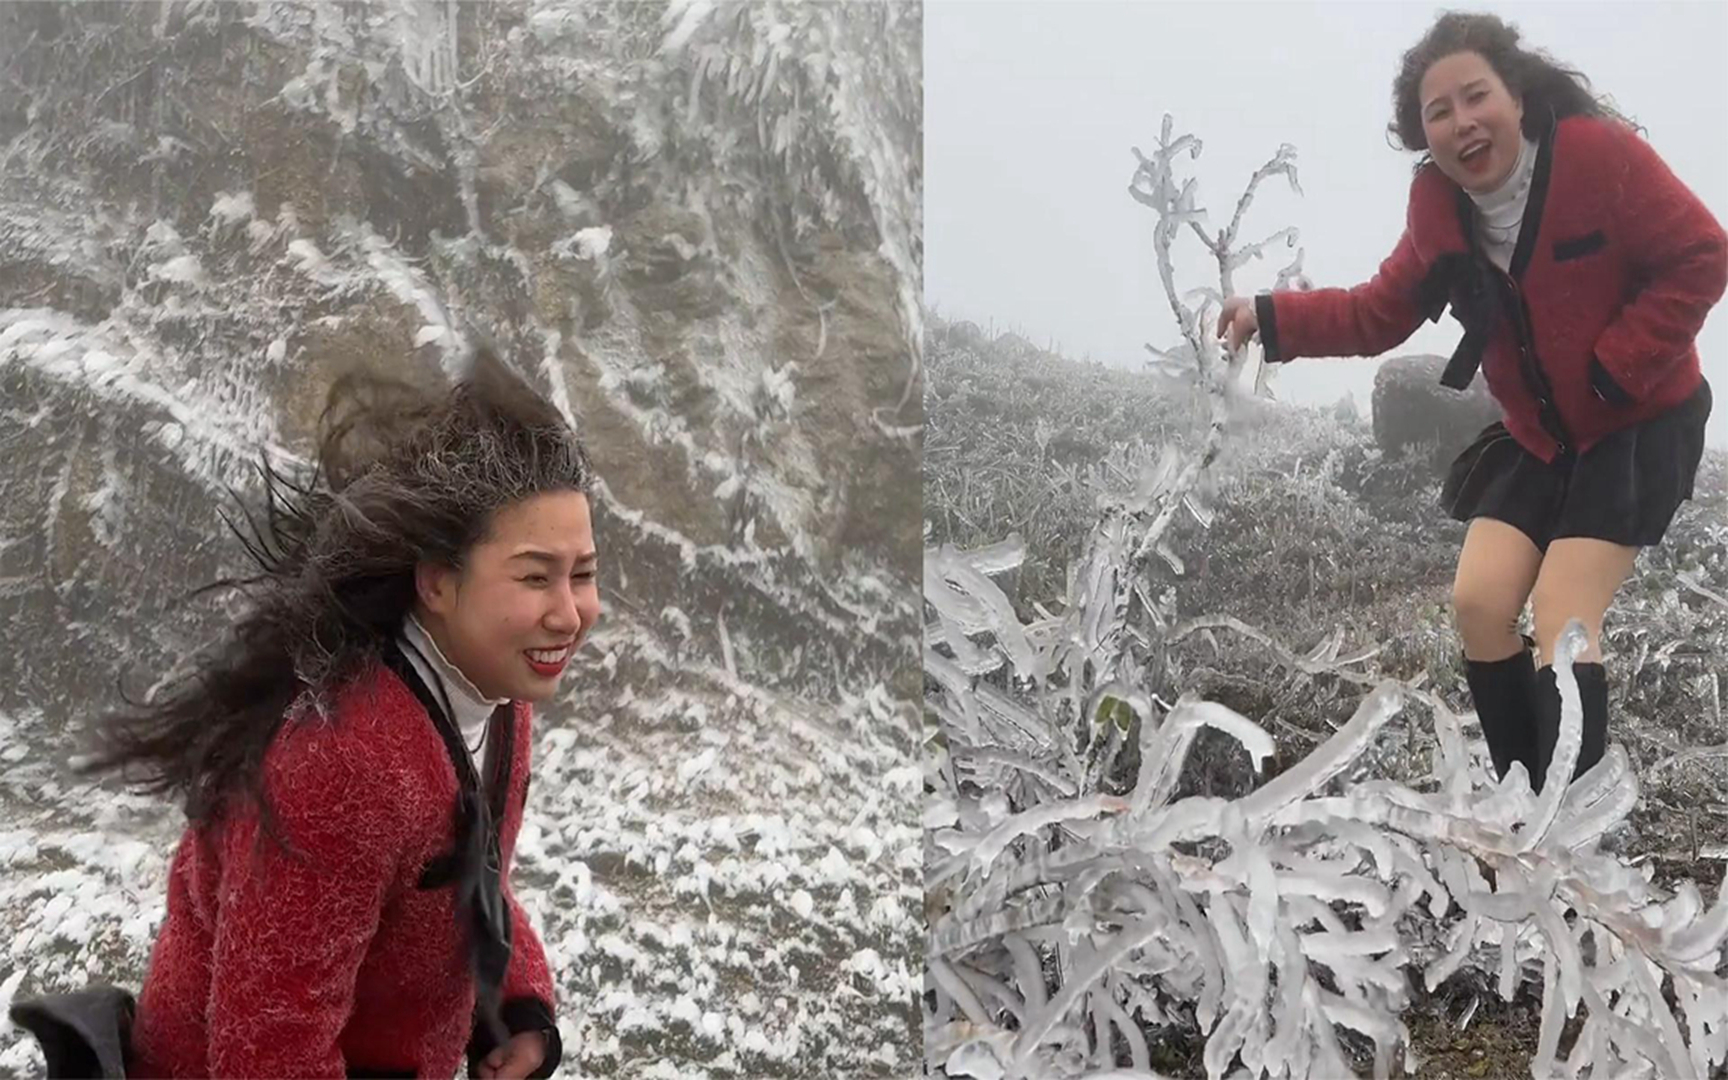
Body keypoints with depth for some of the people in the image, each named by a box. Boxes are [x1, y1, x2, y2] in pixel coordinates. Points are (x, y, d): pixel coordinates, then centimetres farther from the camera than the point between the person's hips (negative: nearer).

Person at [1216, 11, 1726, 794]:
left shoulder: (1597, 151, -22)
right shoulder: (1439, 204, -4)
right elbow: (1381, 312, 2)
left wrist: (1617, 368, -24)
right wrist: (1273, 318, -10)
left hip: (1636, 425, -6)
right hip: (1536, 435, 6)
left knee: (1561, 617, -16)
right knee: (1477, 602, -4)